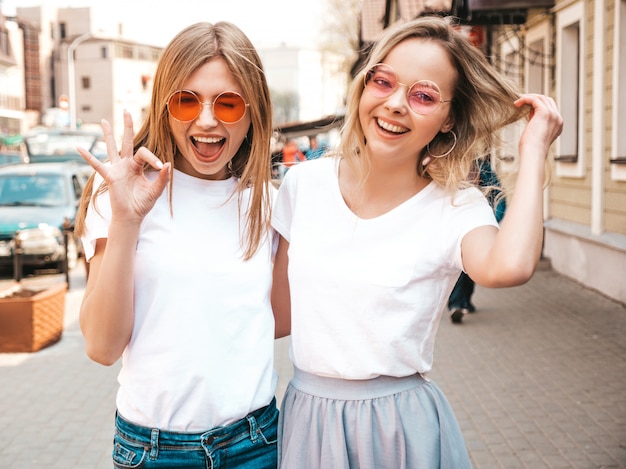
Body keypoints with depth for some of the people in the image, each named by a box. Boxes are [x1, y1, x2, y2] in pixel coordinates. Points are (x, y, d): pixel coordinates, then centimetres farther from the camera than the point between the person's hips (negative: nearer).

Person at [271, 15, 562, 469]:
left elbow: (507, 268, -35)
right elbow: (282, 314, 4)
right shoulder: (306, 184, -1)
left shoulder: (457, 206, -10)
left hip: (402, 425, -3)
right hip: (305, 418, 3)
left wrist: (534, 151, -22)